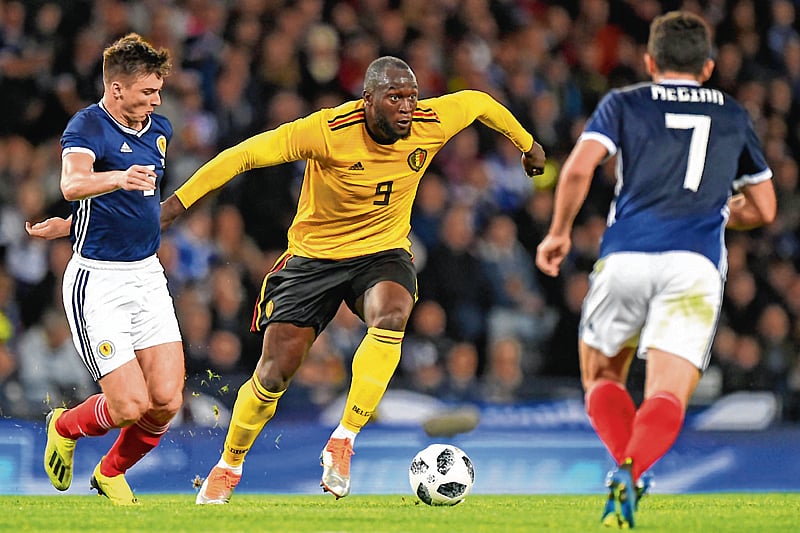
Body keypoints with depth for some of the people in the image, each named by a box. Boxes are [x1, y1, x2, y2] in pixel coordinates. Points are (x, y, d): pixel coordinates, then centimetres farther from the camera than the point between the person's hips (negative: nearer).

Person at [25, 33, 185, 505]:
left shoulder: (160, 130, 10)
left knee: (167, 400, -4)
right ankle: (65, 427, 23)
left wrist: (65, 225, 20)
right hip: (97, 281, -6)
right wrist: (119, 178, -52)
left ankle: (111, 474, 25)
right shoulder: (87, 126, -13)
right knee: (130, 406, -11)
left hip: (147, 274, 6)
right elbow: (74, 184, -33)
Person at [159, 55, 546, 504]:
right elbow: (246, 155, -22)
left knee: (391, 316, -34)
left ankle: (342, 443, -25)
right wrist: (179, 201, -24)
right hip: (314, 255, -2)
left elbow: (478, 102, 8)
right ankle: (228, 466, 22)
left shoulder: (430, 125, -13)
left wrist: (528, 144, 24)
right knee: (274, 373, -5)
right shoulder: (329, 130, -24)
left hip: (383, 252, 2)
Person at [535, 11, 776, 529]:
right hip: (696, 264, 0)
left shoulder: (624, 103, 15)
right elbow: (763, 210, 26)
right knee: (668, 397, -9)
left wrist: (559, 232, 11)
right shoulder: (734, 116, 22)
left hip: (627, 257, 0)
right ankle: (632, 471, -39)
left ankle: (625, 466, -7)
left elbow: (579, 167, -2)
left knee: (601, 376, 19)